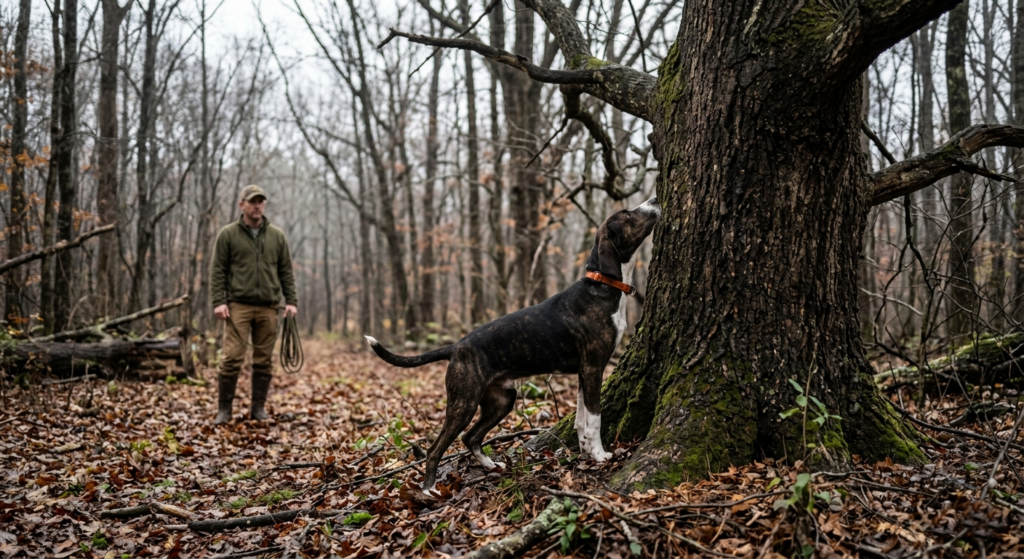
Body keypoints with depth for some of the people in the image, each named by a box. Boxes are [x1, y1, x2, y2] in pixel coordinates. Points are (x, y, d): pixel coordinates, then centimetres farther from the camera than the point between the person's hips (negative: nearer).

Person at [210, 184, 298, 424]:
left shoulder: (277, 236, 12)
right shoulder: (228, 234, 4)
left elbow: (286, 271, 12)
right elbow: (218, 271, 1)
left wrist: (291, 301, 4)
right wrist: (219, 302, -8)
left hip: (268, 308, 3)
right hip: (238, 306, -3)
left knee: (264, 361, 5)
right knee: (232, 359, -7)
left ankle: (258, 408, 14)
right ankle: (224, 410, 1)